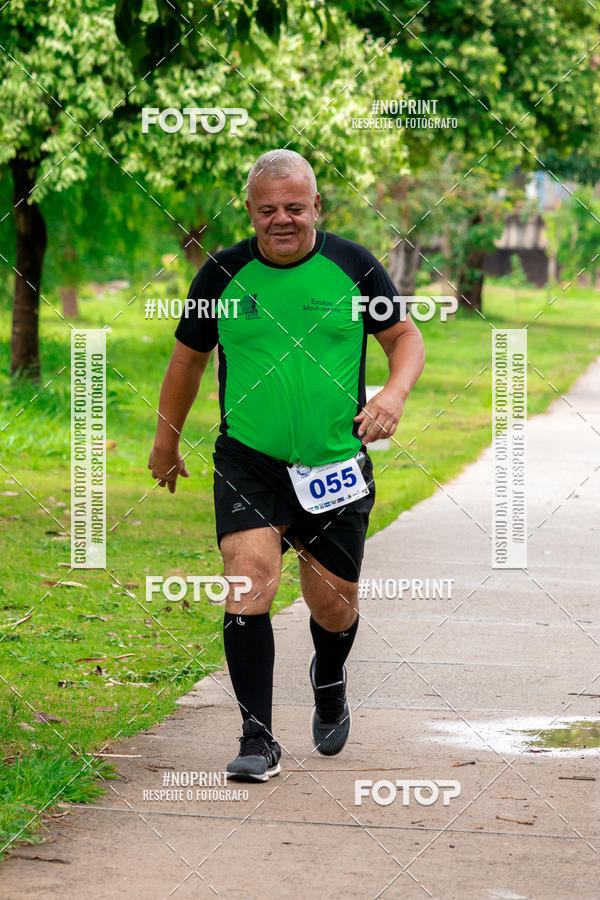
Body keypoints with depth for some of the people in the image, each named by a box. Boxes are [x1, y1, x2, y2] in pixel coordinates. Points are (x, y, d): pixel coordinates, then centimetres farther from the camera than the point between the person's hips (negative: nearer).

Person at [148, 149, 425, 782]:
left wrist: (394, 393, -12)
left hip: (335, 467, 1)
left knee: (333, 605, 8)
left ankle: (329, 681, 45)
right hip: (247, 463, -1)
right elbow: (188, 357, 14)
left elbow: (405, 336, 9)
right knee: (250, 576, -22)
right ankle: (258, 740, -17)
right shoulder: (223, 274, 0)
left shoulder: (353, 267, -1)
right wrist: (166, 443, 23)